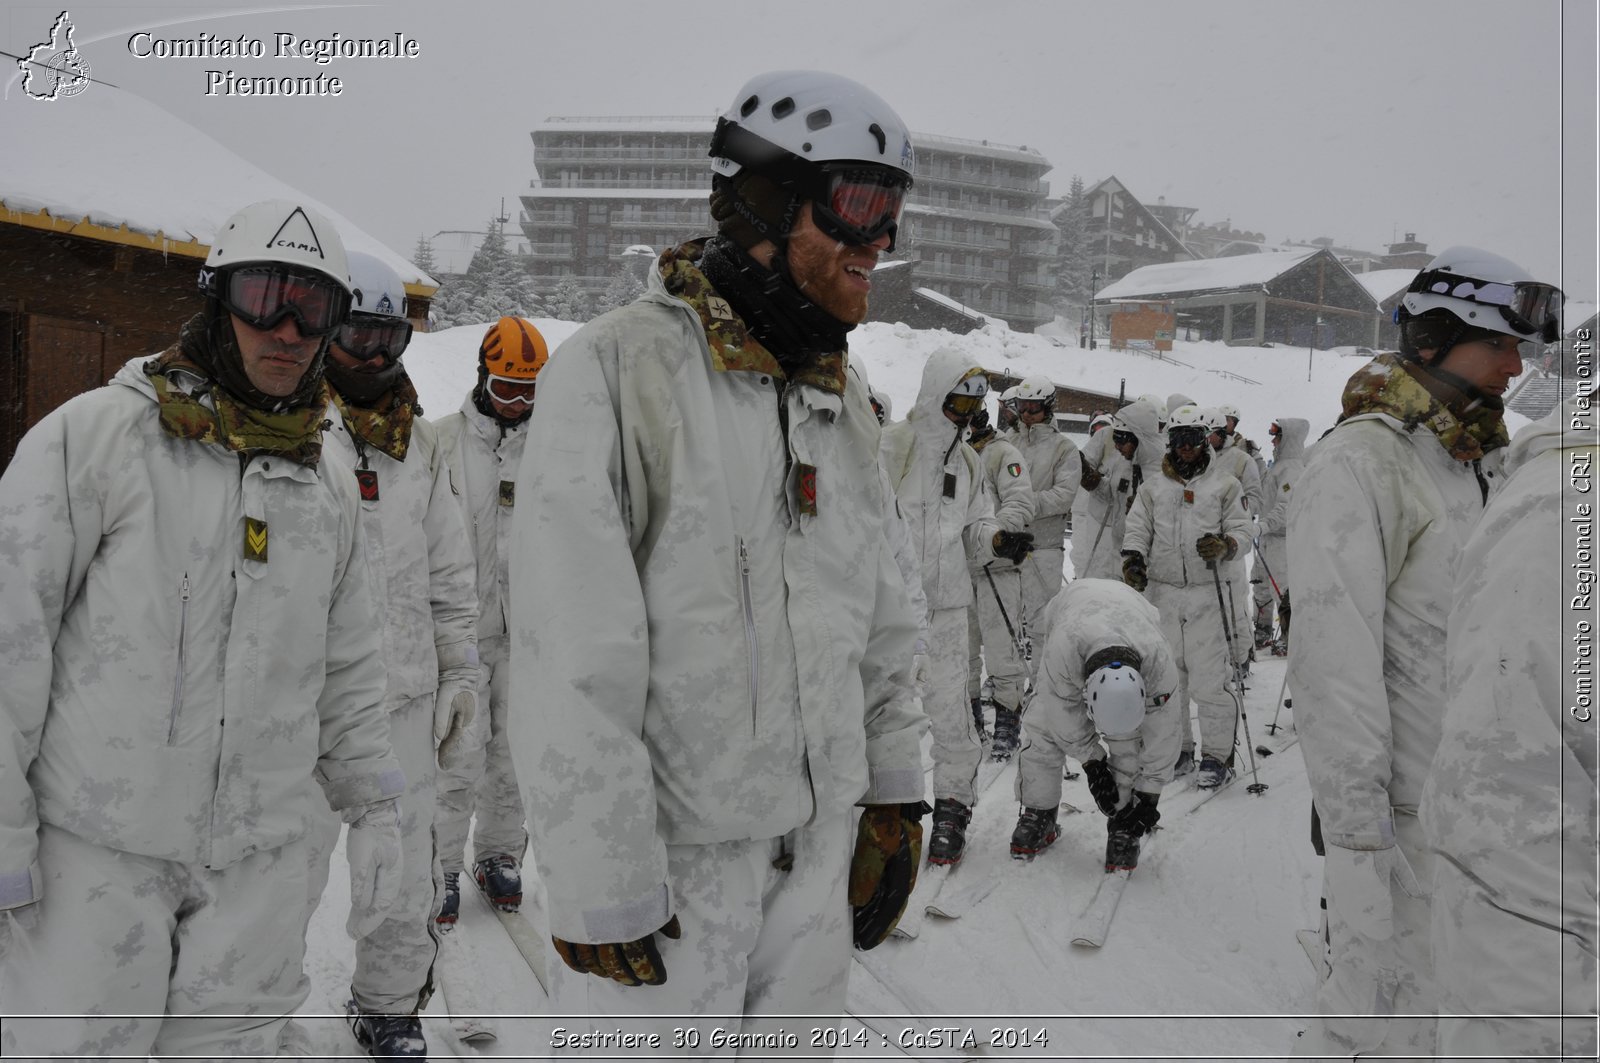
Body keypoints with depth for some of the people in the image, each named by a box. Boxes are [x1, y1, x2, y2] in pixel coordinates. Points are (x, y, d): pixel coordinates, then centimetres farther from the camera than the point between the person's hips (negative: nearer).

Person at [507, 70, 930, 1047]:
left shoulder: (841, 395, 7)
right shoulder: (616, 372, -16)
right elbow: (574, 665, -19)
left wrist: (897, 797, 11)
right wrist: (602, 889, -18)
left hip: (820, 845, 7)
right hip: (672, 855, -6)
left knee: (785, 1037, 21)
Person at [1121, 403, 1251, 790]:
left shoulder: (1223, 485, 8)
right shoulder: (1153, 488, 13)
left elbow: (1241, 530, 7)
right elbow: (1137, 530, 11)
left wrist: (1224, 545, -15)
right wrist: (1132, 559, -8)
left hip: (1206, 591, -2)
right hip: (1161, 591, 3)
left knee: (1209, 675, -7)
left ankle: (1217, 753, 3)